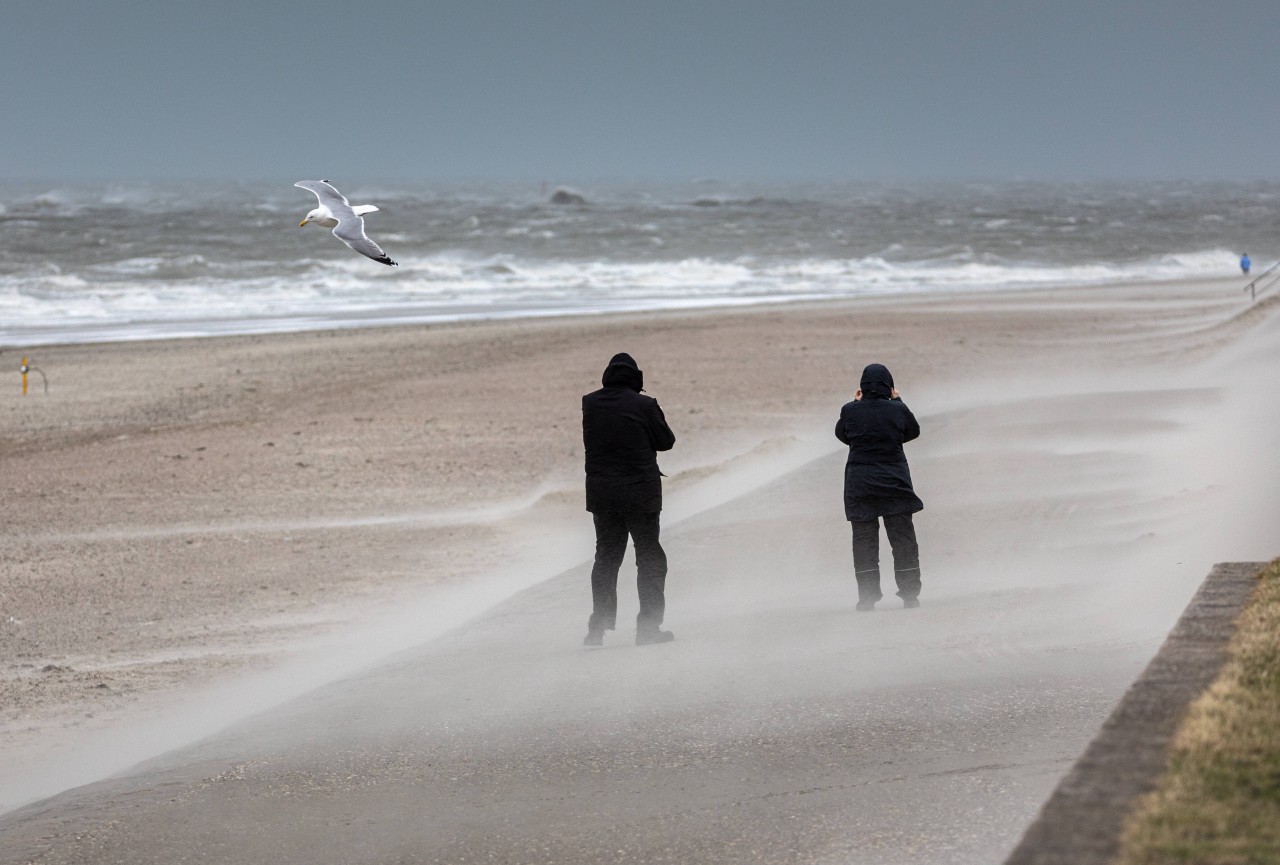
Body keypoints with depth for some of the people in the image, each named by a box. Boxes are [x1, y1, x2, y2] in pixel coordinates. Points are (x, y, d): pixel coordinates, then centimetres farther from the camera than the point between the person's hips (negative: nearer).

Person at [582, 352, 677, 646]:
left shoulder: (590, 404, -1)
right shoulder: (643, 405, -13)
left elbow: (589, 442, 9)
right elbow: (666, 441, -3)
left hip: (600, 492, 4)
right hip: (640, 492, -4)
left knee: (606, 557, 14)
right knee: (650, 558, 6)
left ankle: (598, 627, 11)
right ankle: (648, 625, 1)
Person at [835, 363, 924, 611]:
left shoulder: (850, 411, -10)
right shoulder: (897, 410, -10)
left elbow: (841, 434, 10)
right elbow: (913, 431, 9)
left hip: (859, 484, 0)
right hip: (894, 482, 0)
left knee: (864, 540, 6)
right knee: (903, 538, 9)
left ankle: (867, 597, 3)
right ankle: (909, 593, 8)